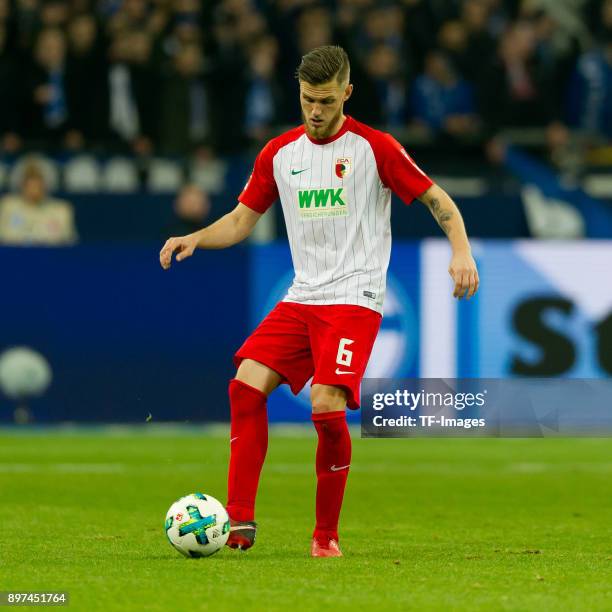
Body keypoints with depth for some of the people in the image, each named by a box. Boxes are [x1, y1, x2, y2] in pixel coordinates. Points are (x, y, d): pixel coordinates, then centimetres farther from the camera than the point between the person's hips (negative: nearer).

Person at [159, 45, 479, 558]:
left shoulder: (374, 147, -4)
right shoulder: (279, 153, 10)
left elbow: (436, 199, 1)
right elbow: (242, 220, 17)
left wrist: (462, 252, -15)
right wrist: (195, 239, -2)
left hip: (354, 299, -5)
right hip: (301, 297, 5)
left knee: (327, 405, -21)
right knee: (246, 384, -14)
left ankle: (327, 535, -5)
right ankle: (240, 521, -11)